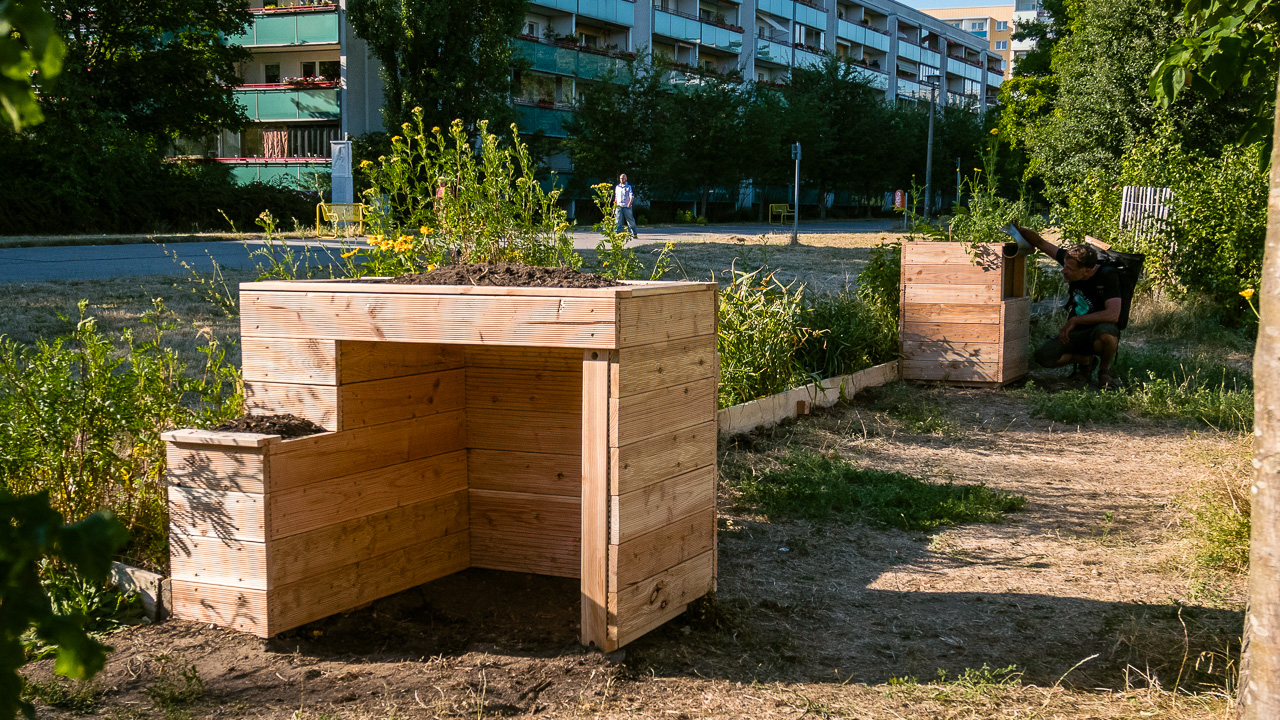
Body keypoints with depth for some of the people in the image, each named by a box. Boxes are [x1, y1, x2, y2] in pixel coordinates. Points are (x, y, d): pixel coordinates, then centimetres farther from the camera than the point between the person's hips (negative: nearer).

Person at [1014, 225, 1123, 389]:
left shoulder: (1107, 276, -22)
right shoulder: (1072, 261, -8)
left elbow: (1113, 315, -33)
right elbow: (1041, 243, 1)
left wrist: (1074, 321, -26)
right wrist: (1017, 229, -15)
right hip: (1075, 334, 5)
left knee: (1105, 333, -42)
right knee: (1043, 356, -21)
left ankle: (1104, 371, -8)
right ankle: (1086, 359, 10)